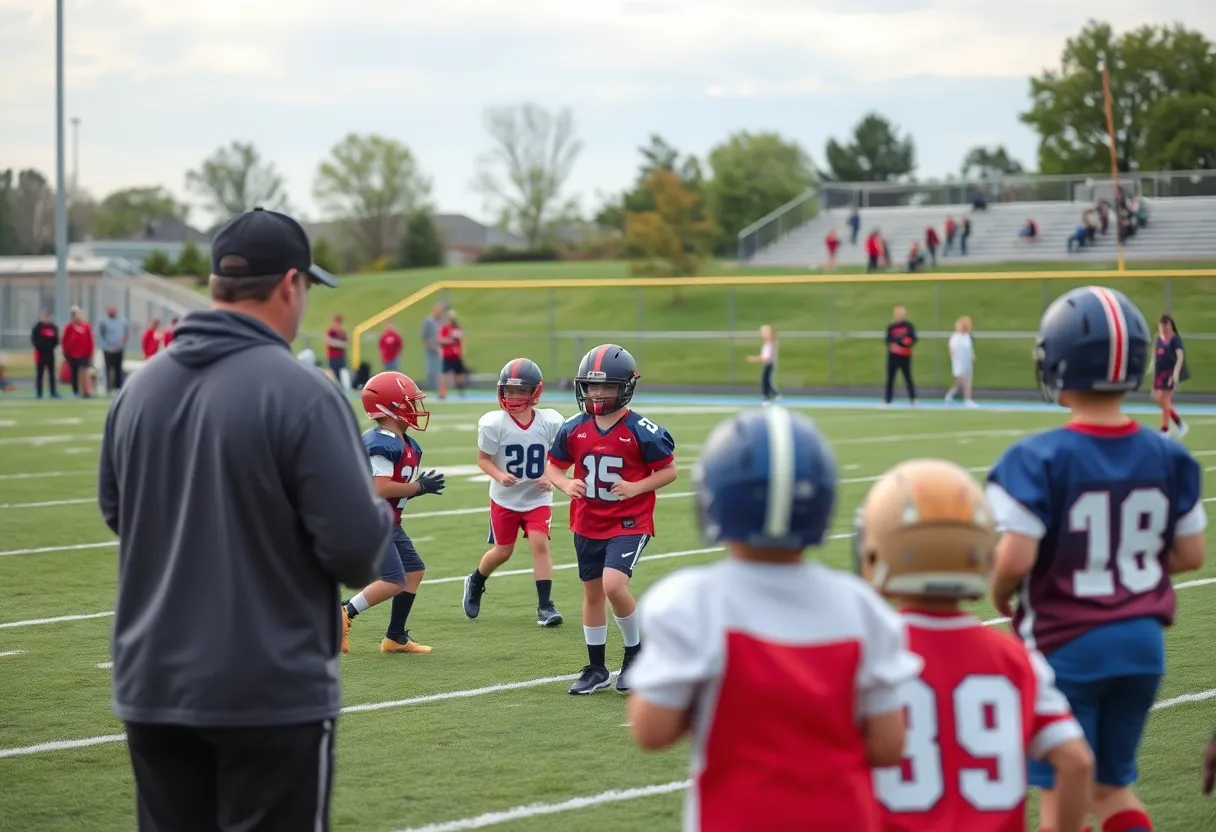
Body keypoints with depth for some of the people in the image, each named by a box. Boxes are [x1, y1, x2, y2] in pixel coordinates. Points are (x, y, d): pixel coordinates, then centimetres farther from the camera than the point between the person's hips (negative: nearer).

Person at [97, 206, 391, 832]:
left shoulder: (139, 388, 2)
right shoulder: (300, 393, -15)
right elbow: (357, 547, -17)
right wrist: (383, 515, 5)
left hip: (153, 688, 5)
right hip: (273, 696, -5)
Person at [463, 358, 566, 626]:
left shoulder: (550, 423, -13)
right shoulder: (494, 424, -17)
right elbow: (483, 458, -8)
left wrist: (551, 477, -19)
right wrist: (499, 475, -26)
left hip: (538, 497, 0)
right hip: (505, 498, 0)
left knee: (539, 543, -14)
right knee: (502, 551, 10)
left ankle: (545, 606, -7)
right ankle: (475, 583, 41)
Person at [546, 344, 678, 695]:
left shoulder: (642, 431, -13)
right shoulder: (574, 429, -1)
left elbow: (669, 470, -5)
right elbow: (554, 466, 9)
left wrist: (637, 487, -20)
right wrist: (566, 484, -13)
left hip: (629, 523, -5)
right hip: (587, 524, 5)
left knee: (614, 584, -22)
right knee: (592, 592, 13)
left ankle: (635, 654, 2)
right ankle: (596, 669, 26)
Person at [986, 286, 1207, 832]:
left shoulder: (1039, 461, -18)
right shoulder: (1167, 459, -3)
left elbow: (1015, 560, -22)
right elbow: (1190, 555, 5)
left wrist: (1001, 596, -1)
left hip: (1066, 647, -4)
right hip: (1143, 642, 5)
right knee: (1113, 787, 20)